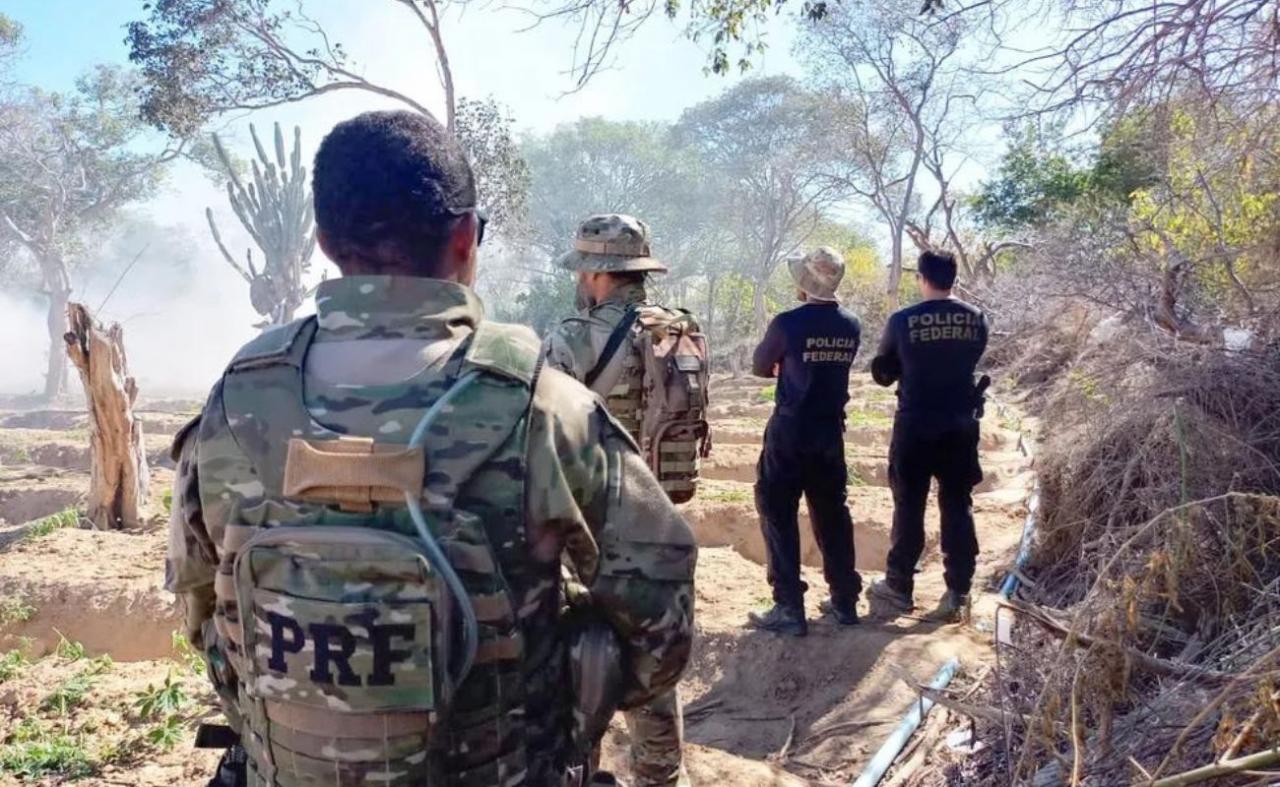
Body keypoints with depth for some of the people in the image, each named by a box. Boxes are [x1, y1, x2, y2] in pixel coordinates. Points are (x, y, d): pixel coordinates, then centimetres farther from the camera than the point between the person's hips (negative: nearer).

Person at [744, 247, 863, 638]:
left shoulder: (788, 323, -15)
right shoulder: (851, 325, 1)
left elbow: (760, 368, -1)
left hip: (790, 432, -5)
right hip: (831, 432, 6)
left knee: (778, 516, 2)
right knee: (832, 515, 15)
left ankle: (790, 609, 2)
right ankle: (845, 601, 23)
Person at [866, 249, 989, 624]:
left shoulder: (902, 320, -9)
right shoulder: (976, 319, -1)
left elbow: (882, 373, 2)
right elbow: (982, 367, 12)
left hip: (915, 427, -2)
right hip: (961, 427, 2)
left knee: (909, 508, 7)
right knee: (958, 507, 9)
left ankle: (898, 589, 14)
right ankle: (958, 594, 11)